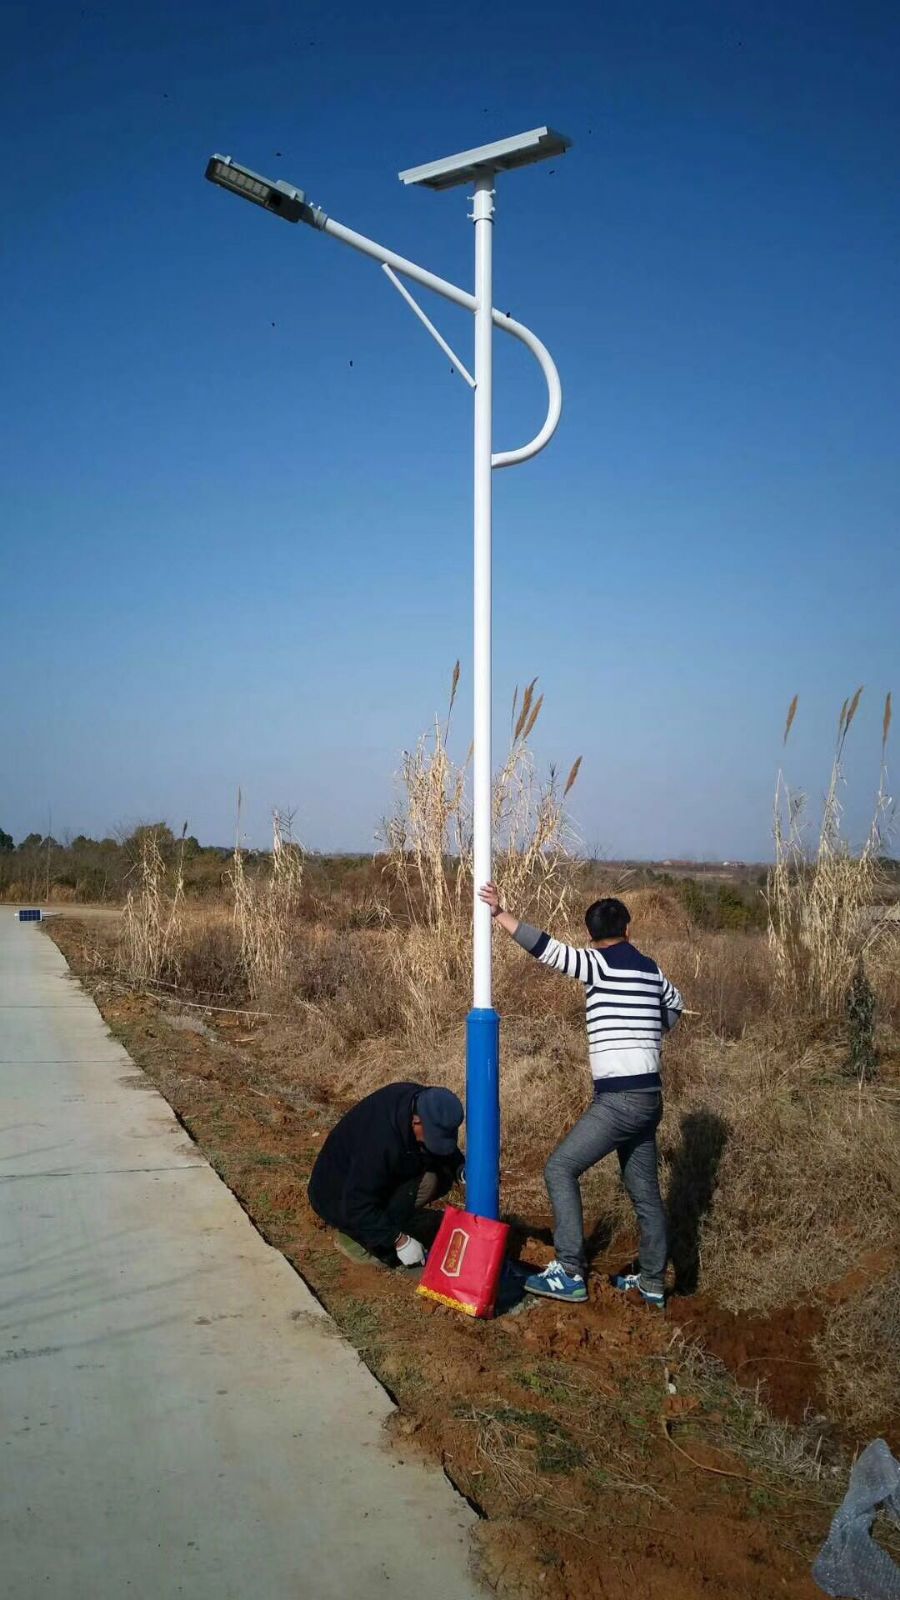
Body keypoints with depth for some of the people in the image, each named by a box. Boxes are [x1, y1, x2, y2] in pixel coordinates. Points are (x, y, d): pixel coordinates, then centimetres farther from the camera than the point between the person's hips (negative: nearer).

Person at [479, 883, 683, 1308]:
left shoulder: (600, 964, -10)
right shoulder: (650, 969, 12)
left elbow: (547, 949, -21)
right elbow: (675, 1004, 31)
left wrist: (499, 913, -15)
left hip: (619, 1098, -8)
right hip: (648, 1097, 8)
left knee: (560, 1169, -3)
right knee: (644, 1190, 17)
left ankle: (569, 1273, -6)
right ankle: (651, 1281, 26)